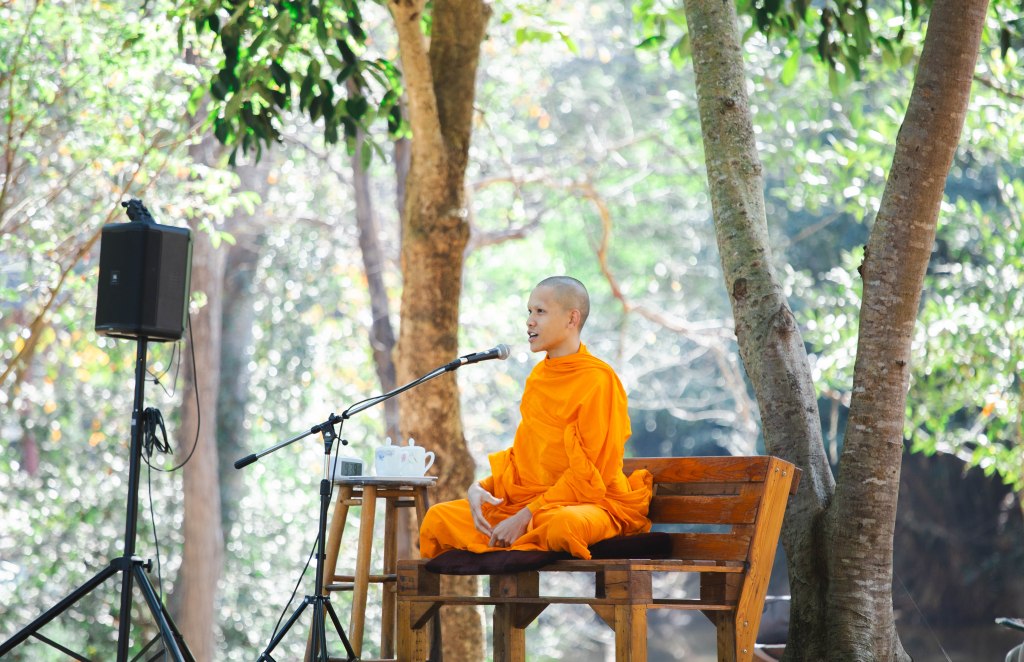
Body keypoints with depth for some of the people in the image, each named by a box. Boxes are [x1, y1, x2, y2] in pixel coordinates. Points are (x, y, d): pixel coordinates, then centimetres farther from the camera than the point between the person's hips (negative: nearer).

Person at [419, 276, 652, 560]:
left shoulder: (598, 380, -12)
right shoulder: (538, 376, 13)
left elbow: (587, 477, -16)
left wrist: (525, 518, -20)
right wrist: (480, 487, -4)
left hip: (590, 503, -8)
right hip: (525, 501, 8)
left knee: (562, 525, -42)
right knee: (438, 518, -3)